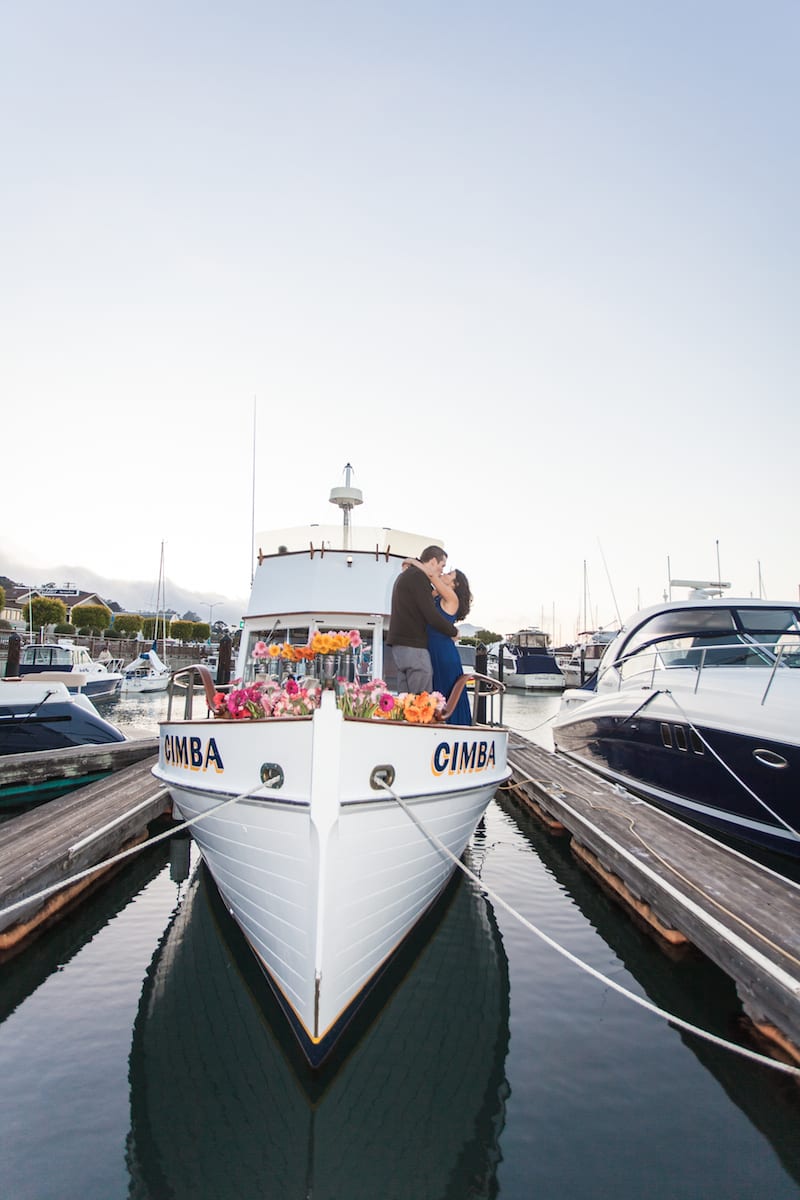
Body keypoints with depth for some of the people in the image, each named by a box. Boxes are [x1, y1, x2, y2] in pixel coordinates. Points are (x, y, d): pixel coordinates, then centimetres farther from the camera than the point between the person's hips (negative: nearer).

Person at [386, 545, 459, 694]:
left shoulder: (405, 575, 21)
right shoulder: (418, 577, -11)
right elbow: (432, 615, -15)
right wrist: (453, 631, -2)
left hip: (400, 644, 10)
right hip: (413, 646, -10)